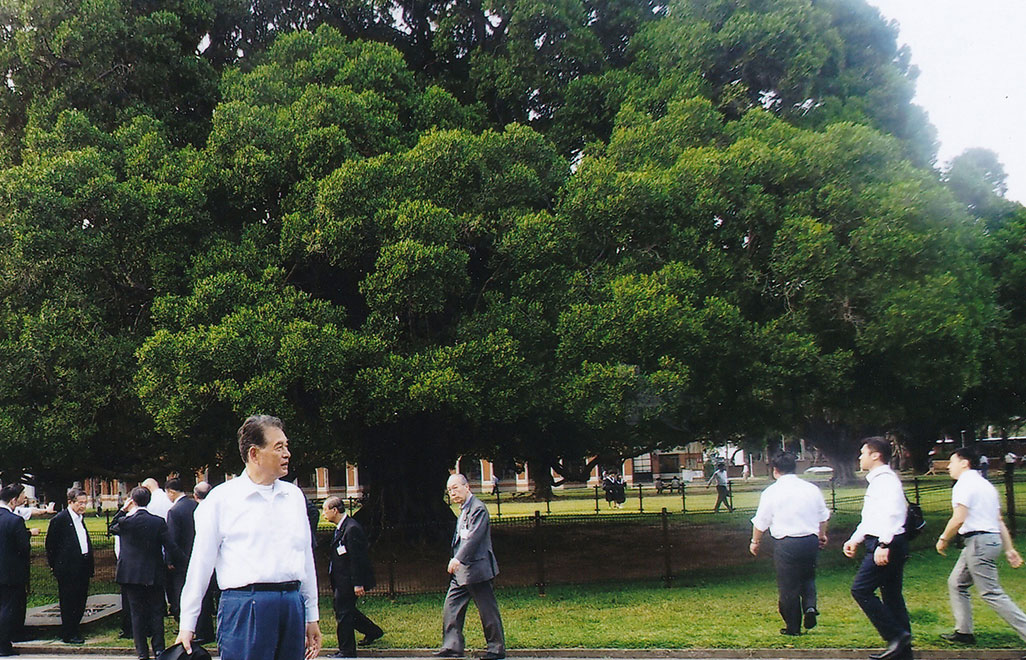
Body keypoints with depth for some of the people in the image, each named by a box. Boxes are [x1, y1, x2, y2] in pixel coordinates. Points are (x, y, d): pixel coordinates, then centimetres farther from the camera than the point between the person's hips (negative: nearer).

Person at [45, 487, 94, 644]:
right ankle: (68, 634, 7)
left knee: (80, 601, 11)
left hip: (83, 568, 8)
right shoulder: (59, 520, -10)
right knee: (68, 602, 0)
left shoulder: (81, 518, 14)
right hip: (68, 569, -8)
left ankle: (74, 630, 22)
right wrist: (54, 565, -3)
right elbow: (50, 544, -7)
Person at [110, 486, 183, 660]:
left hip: (130, 573, 1)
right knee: (156, 612, 11)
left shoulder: (125, 521, -10)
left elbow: (112, 528, 14)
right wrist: (173, 562, 7)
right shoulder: (158, 522, -11)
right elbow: (171, 547, -11)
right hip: (154, 574, -1)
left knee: (137, 613, 8)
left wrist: (123, 510, 10)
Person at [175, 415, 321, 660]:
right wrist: (187, 625, 2)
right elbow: (201, 563, 2)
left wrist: (312, 616, 18)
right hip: (245, 606, -5)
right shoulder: (221, 498, 0)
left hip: (293, 604, 5)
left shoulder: (294, 495, 14)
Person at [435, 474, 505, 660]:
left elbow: (474, 536, -25)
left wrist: (458, 559, -33)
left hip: (477, 568, -10)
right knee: (451, 607, 5)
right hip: (461, 569, 10)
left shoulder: (478, 508, -14)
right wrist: (456, 561, 18)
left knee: (488, 610, -1)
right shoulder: (463, 510, 16)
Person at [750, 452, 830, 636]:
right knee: (808, 577, 23)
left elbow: (760, 522, -1)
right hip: (811, 541, 4)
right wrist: (822, 536, 34)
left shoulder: (771, 492, -7)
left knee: (788, 586, 6)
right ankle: (810, 605, -1)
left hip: (786, 543, -4)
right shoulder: (813, 489, 4)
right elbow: (823, 517, 16)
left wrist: (755, 542, 15)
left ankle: (793, 626, 11)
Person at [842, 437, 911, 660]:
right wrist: (855, 540, 26)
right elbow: (870, 519, 29)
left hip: (886, 545, -10)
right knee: (891, 594, 9)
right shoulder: (877, 480, 21)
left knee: (861, 590, -11)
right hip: (887, 544, 10)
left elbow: (891, 514, -24)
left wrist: (883, 545, -30)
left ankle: (896, 636, -11)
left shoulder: (886, 479, -12)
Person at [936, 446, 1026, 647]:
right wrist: (1009, 548, 15)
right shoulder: (986, 485, 19)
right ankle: (964, 632, 17)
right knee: (956, 583, 16)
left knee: (991, 593, -9)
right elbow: (999, 521, 17)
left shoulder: (964, 484, -10)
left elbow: (958, 519, -20)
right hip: (993, 538, 10)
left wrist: (943, 539, -6)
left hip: (978, 541, -10)